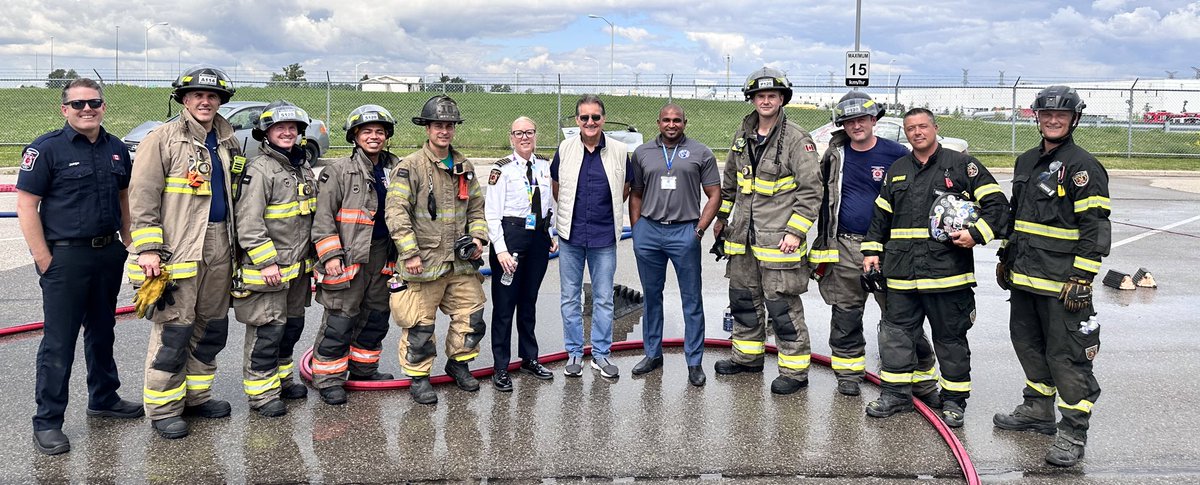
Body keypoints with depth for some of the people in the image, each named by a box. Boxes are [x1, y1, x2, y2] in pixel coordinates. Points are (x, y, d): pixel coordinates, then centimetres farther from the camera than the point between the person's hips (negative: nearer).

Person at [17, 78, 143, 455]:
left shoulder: (116, 149, 9)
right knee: (59, 342, -1)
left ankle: (104, 398, 33)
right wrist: (44, 260, -13)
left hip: (108, 254, 6)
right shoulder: (46, 149, -9)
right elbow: (26, 207, -10)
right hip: (65, 257, -5)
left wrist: (126, 243, 12)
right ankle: (47, 423, 9)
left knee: (102, 332, 18)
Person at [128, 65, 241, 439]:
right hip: (178, 249, -7)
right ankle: (163, 409, 7)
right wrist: (148, 249, -15)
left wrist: (237, 243, 18)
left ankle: (197, 395, 27)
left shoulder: (228, 142, 15)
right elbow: (142, 197, -9)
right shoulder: (163, 139, -5)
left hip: (219, 247, 7)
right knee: (174, 329, -4)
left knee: (212, 326, 13)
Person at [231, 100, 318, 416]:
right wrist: (266, 262, -21)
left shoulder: (303, 169, 14)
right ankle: (261, 392, 8)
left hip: (297, 268, 9)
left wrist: (309, 257, 20)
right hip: (265, 270, -9)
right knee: (267, 330, -3)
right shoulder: (259, 170, -13)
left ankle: (281, 378, 33)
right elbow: (249, 223, -20)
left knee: (292, 325, 17)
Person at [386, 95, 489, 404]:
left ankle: (458, 363, 33)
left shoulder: (464, 167, 13)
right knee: (420, 326, 1)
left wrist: (478, 237, 5)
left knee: (472, 317, 11)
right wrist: (410, 252, -18)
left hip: (461, 262, 6)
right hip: (424, 262, -6)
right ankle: (418, 377, 19)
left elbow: (476, 208, 21)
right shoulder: (410, 166, -8)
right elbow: (396, 212, -13)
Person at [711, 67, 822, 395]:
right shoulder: (742, 136, 10)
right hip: (743, 236, 7)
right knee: (743, 299, 17)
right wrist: (721, 217, 24)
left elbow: (811, 192, -12)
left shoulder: (798, 140, -11)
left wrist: (795, 232, -17)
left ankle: (795, 370, 11)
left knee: (783, 307, -2)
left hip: (778, 240, -7)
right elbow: (730, 181, 22)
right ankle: (747, 356, 34)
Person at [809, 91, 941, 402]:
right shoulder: (835, 156, 7)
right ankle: (848, 373, 25)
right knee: (845, 315, 11)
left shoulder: (897, 155, -3)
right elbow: (824, 201, 14)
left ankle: (923, 382, 8)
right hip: (845, 248, 3)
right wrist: (822, 249, 14)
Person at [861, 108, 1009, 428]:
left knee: (951, 338, 6)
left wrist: (976, 234, -15)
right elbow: (881, 215, 21)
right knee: (896, 333, 8)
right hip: (901, 273, 5)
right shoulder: (897, 171, 16)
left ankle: (954, 401, 19)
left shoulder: (962, 165, 0)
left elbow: (996, 205, -2)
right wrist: (872, 250, 13)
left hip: (948, 271, -4)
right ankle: (896, 394, 21)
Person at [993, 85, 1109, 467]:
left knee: (1067, 354, -5)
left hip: (1062, 282, -8)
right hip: (1024, 277, 8)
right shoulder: (1026, 162, 14)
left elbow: (1096, 227, -14)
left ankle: (1073, 431, 4)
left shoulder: (1083, 167, -10)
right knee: (1028, 343, 18)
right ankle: (1037, 410, 34)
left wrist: (1082, 278, -18)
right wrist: (1006, 257, 22)